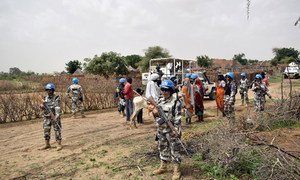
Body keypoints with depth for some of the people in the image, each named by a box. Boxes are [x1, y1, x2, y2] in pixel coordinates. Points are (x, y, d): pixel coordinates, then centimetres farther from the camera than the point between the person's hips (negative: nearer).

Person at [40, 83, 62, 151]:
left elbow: (57, 107, -20)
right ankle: (47, 144, 23)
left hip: (54, 117, -6)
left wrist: (57, 116, -32)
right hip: (47, 117, 6)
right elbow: (44, 107, 13)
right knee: (46, 131, 10)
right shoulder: (45, 98, 8)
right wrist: (41, 106, -11)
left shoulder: (56, 98, -10)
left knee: (57, 131, -2)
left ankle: (59, 145, 5)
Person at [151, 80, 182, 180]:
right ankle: (163, 167, 35)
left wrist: (176, 129, -21)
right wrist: (155, 113, -6)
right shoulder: (160, 101, 9)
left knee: (174, 150, 3)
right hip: (161, 130, 7)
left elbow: (178, 117, -14)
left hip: (171, 130, -7)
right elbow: (156, 115, 16)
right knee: (162, 149, 18)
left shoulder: (175, 102, -11)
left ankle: (176, 171, 15)